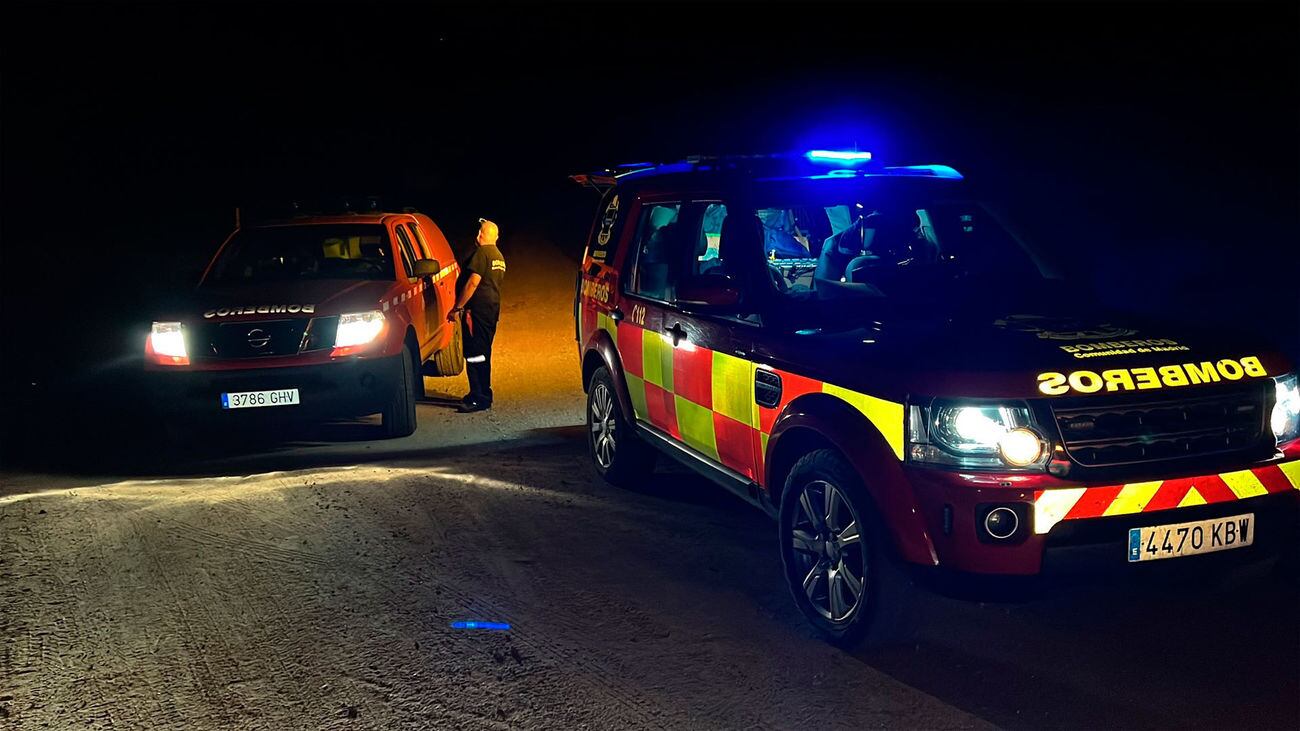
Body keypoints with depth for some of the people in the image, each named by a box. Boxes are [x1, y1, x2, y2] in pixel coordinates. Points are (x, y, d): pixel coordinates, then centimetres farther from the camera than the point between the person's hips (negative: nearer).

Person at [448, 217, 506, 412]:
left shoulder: (482, 253, -12)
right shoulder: (499, 256, 18)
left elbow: (473, 283, -19)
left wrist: (457, 308, -17)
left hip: (477, 309, -10)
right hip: (492, 309, 10)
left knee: (474, 354, -10)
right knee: (483, 354, 16)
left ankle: (479, 398, -12)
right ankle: (483, 394, 23)